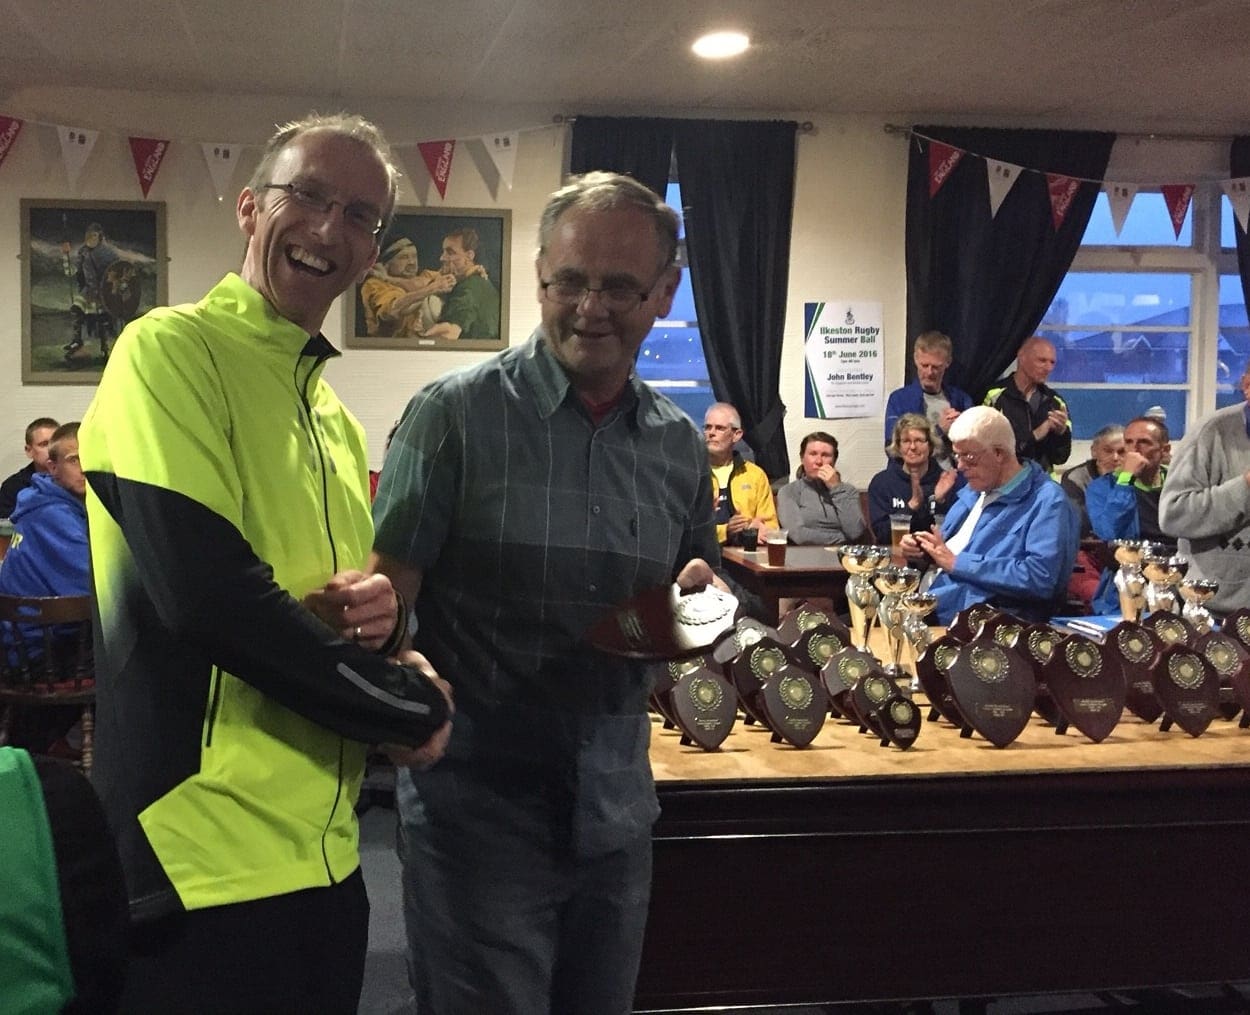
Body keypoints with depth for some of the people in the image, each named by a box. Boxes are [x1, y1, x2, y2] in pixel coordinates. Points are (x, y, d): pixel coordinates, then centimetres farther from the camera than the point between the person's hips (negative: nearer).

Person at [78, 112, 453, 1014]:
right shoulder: (169, 352, -10)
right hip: (206, 863, -8)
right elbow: (205, 593, -22)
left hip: (325, 854, 8)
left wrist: (386, 611, -5)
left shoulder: (332, 416, 15)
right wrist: (411, 708, -12)